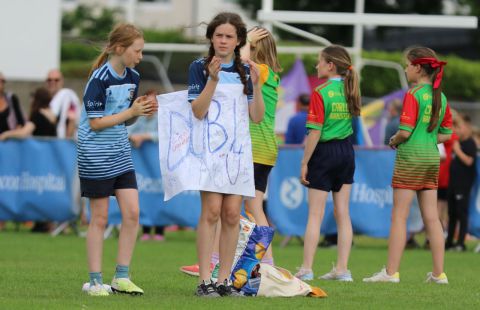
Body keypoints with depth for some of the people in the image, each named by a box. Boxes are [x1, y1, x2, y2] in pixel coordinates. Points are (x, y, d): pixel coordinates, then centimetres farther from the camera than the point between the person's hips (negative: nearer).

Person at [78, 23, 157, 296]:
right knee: (99, 219, -1)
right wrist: (131, 112, -19)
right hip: (96, 157, -7)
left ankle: (122, 278, 6)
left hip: (121, 154, 7)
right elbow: (96, 122, -18)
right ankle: (95, 281, 7)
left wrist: (142, 112, -6)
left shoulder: (133, 78, 6)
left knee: (132, 213, -1)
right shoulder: (99, 79, -16)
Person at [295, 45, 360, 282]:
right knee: (342, 213, 8)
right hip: (346, 151, 6)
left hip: (325, 151, -6)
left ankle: (306, 269, -3)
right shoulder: (349, 89, 4)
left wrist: (305, 162, -11)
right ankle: (342, 269, 7)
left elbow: (315, 131, -16)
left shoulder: (320, 93, -14)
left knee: (315, 214, -2)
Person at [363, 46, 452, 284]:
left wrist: (394, 140, 1)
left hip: (410, 157, -7)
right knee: (431, 217, 8)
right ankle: (439, 273, 6)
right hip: (432, 158, 7)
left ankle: (391, 271, -5)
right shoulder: (441, 97, 9)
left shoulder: (413, 95, -12)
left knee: (399, 216, -3)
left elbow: (405, 131, -18)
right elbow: (446, 134, 13)